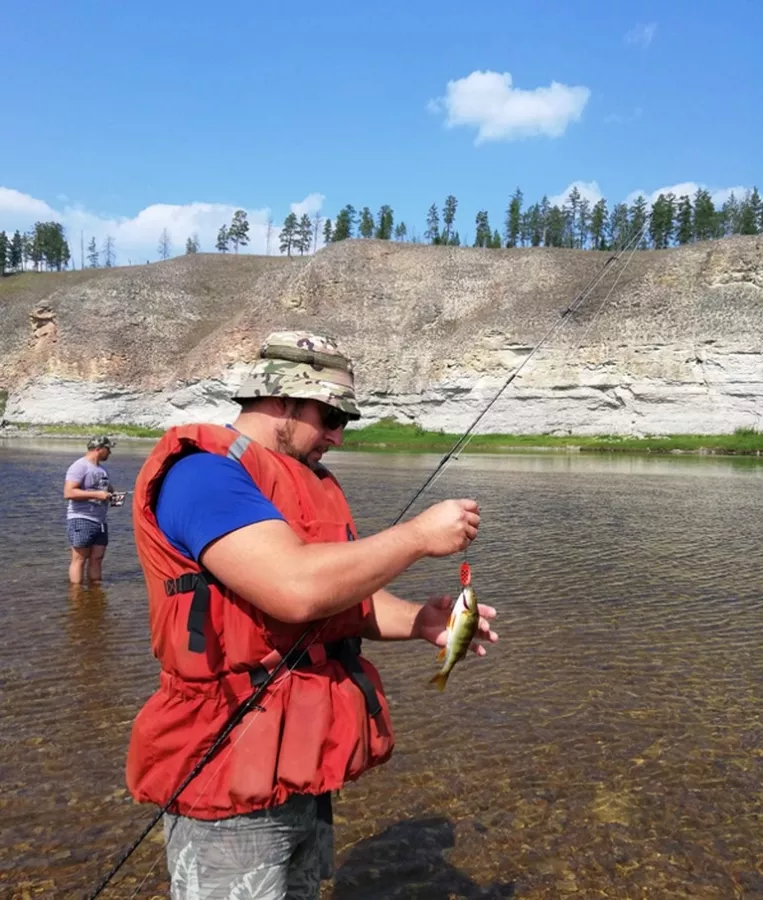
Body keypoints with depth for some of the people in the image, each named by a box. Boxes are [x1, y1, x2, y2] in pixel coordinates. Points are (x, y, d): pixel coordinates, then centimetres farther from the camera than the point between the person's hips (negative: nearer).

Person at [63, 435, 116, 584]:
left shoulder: (101, 468, 18)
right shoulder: (79, 466, -9)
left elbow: (107, 488, 33)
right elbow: (68, 493, -20)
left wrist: (112, 494, 9)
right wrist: (96, 494, -22)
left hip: (100, 521, 8)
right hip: (81, 520, -8)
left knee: (97, 558, 6)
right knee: (79, 559, -6)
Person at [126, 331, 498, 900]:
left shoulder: (303, 481, 11)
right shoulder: (202, 473, -20)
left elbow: (340, 595, 13)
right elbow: (297, 590, -33)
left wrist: (419, 621, -6)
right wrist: (419, 535, -21)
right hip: (231, 781, -9)